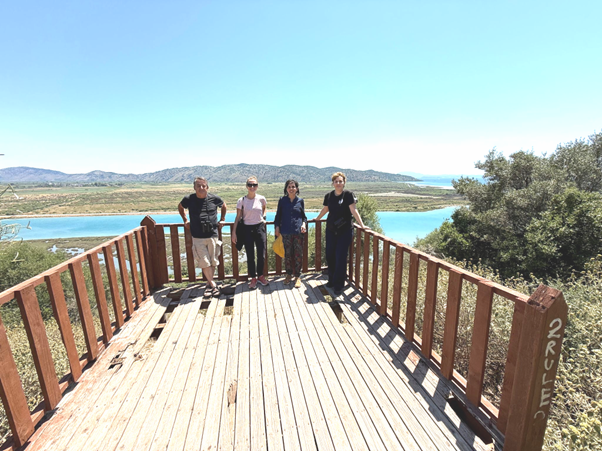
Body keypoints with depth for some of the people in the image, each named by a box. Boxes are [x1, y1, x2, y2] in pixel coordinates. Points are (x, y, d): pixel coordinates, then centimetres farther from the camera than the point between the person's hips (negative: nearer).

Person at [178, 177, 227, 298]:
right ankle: (213, 285, 11)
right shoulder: (189, 199, -1)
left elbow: (224, 206, 20)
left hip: (212, 236, 1)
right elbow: (180, 207, 21)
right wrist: (185, 220, 16)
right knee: (204, 262, -4)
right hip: (197, 237, 0)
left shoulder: (214, 198, -2)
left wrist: (222, 219, 16)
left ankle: (209, 284, 24)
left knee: (213, 262, 7)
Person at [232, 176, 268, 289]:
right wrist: (234, 232, -4)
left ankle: (260, 276, 27)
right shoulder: (241, 200, -5)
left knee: (261, 255, 5)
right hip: (247, 230, -1)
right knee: (250, 256, 5)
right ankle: (253, 278, 22)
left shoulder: (261, 199, -1)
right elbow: (238, 217, -1)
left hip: (260, 228, 1)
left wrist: (263, 217, 6)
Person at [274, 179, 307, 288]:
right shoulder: (282, 200, 5)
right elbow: (278, 215, 11)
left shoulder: (300, 201, 7)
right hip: (286, 232, 0)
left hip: (298, 231, 0)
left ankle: (297, 276, 15)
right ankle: (289, 274, 24)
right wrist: (277, 226, 3)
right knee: (287, 254, 7)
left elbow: (303, 216, 13)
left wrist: (304, 224, -4)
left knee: (298, 255, 2)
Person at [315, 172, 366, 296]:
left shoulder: (348, 194, -8)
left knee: (341, 258, -4)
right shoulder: (328, 196, 5)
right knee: (330, 256, 9)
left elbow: (353, 210, -14)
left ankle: (338, 285, 9)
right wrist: (317, 218, 33)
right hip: (331, 230, 5)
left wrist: (361, 225, -21)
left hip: (345, 231, -4)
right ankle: (332, 280, 29)